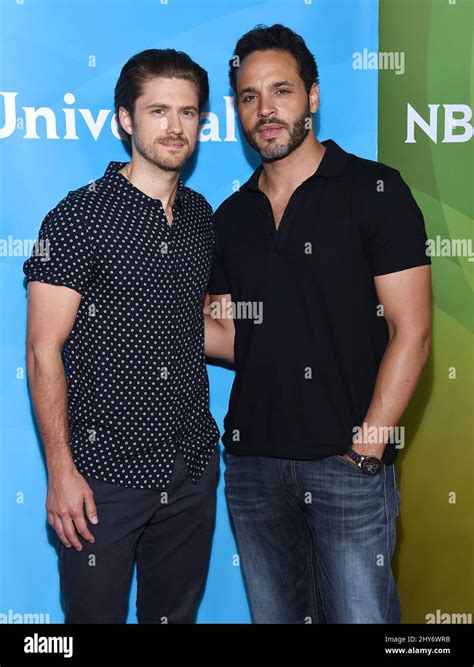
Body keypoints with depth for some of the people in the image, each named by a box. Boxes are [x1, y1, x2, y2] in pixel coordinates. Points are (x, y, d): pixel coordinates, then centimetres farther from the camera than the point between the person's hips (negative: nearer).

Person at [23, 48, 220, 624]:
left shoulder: (200, 215, 8)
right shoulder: (80, 216, -10)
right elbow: (44, 351, -12)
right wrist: (61, 471, -15)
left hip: (193, 466, 6)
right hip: (105, 470, -5)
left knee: (177, 612, 19)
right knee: (96, 613, 9)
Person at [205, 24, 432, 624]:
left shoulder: (374, 191, -5)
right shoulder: (231, 217, 11)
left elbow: (411, 332, -9)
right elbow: (231, 336, 13)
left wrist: (365, 451, -13)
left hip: (347, 462, -5)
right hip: (252, 458, 5)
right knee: (274, 613, 17)